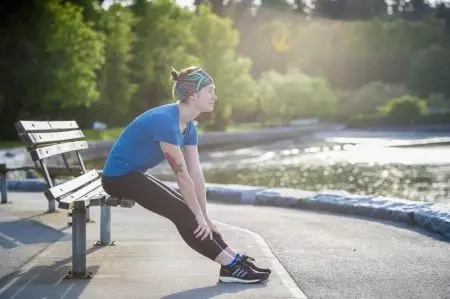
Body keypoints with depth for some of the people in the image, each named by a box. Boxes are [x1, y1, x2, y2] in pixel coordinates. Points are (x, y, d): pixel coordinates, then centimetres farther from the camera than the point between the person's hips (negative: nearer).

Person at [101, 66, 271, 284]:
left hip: (135, 174, 9)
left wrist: (204, 216, 2)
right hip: (119, 175, -9)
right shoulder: (165, 120, -28)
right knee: (182, 213, -15)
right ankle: (230, 266, -13)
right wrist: (199, 216, -19)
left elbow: (196, 174, 3)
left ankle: (235, 259, -1)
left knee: (188, 209, 0)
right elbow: (182, 175, -25)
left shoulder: (189, 126, 1)